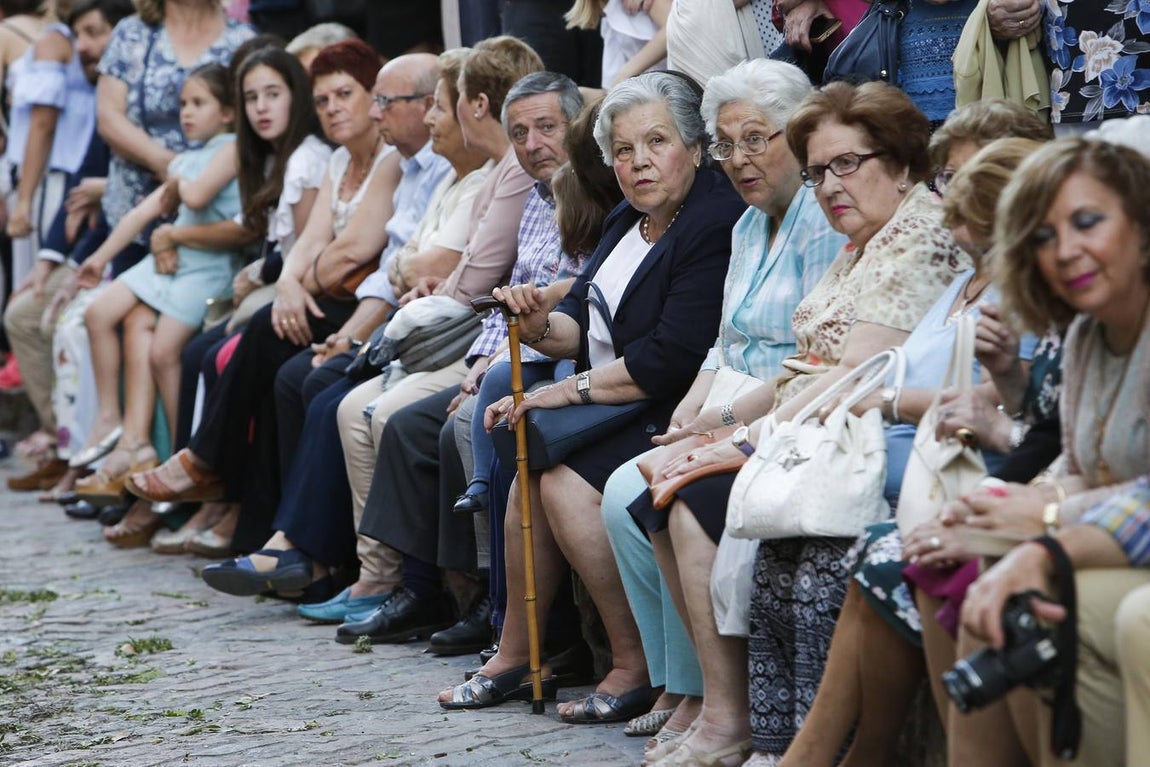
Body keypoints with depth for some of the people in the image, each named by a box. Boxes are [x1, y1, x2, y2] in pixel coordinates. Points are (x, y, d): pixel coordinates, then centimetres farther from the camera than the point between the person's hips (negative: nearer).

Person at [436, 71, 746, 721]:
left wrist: (571, 390, -16)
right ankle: (514, 660, -1)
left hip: (674, 417, -9)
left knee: (567, 482, -23)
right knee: (530, 471, -10)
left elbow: (673, 357, -22)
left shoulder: (717, 225, -16)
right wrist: (540, 325, -9)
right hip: (615, 407, 9)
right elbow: (585, 327, 14)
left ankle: (637, 667, -14)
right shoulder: (627, 223, 16)